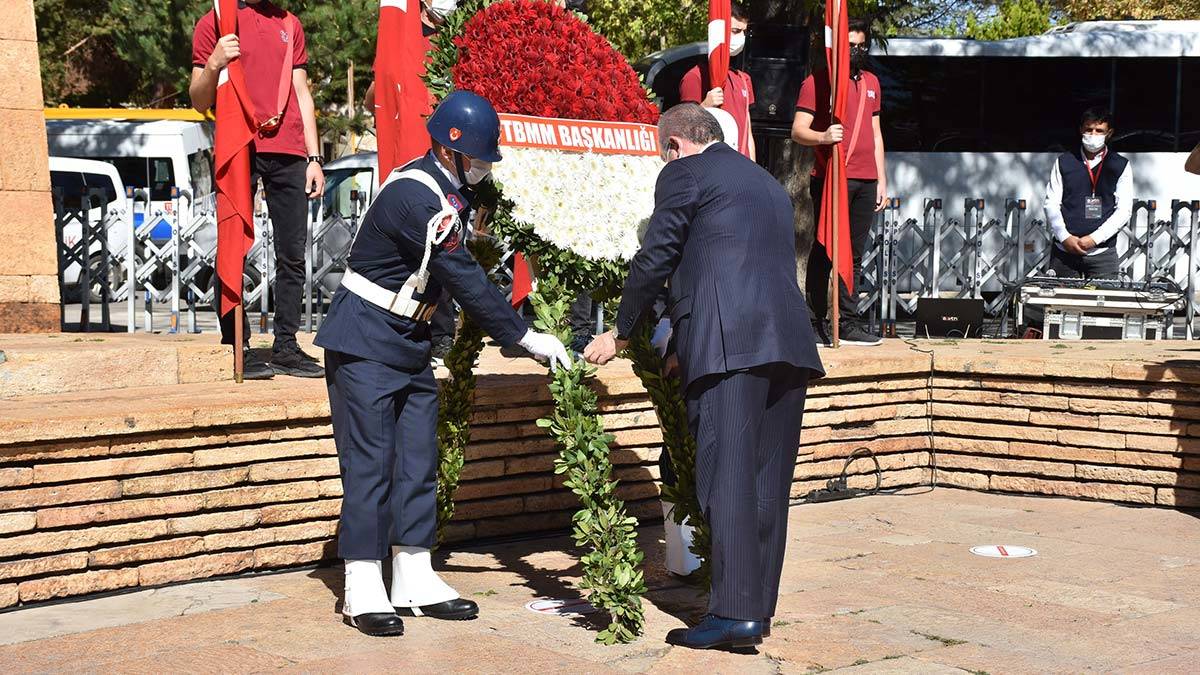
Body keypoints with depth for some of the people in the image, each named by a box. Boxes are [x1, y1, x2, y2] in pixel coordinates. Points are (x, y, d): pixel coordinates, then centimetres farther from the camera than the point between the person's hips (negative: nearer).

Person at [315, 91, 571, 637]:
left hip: (409, 345, 9)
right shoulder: (416, 198, -24)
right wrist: (525, 338, -20)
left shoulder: (442, 188, 5)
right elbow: (466, 281, -24)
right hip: (365, 345, -9)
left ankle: (414, 580, 15)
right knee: (369, 462, -6)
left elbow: (460, 274, 19)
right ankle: (363, 589, 1)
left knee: (418, 461, 8)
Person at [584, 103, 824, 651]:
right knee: (767, 481, 10)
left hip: (728, 344, -7)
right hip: (788, 342, 8)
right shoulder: (770, 186, 28)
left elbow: (654, 260, 4)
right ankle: (759, 604, 16)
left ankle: (735, 612, -13)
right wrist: (684, 348, 33)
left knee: (726, 478, -9)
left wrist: (620, 334, 17)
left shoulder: (684, 173, 5)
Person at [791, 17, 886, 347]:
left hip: (865, 182, 6)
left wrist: (881, 180, 19)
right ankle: (816, 323, -1)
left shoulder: (871, 82, 19)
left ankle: (849, 323, 7)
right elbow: (797, 131, -6)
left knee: (854, 253, 5)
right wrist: (823, 137, -27)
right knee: (825, 251, -5)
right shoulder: (817, 81, -1)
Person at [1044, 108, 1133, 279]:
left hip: (1102, 251, -1)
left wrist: (1095, 238, -11)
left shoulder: (1120, 166, 6)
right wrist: (1064, 237, -9)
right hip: (1064, 251, 1)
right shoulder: (1063, 162, 9)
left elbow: (1124, 210, -1)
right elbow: (1051, 204, 5)